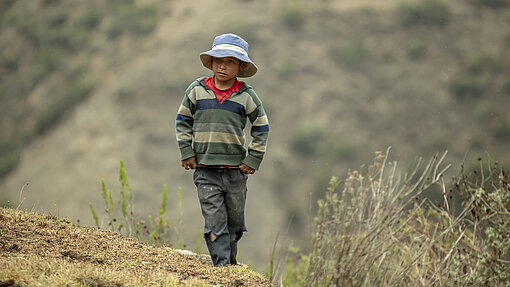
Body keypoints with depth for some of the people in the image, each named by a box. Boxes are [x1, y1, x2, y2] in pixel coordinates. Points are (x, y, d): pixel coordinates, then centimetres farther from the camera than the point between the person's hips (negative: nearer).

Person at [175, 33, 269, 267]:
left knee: (235, 221, 10)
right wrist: (186, 152, 3)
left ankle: (230, 261, 29)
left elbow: (261, 128, 8)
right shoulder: (197, 90, 1)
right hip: (205, 170, -1)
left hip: (236, 170, 1)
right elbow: (183, 121, 11)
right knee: (214, 221, -9)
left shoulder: (246, 95, 0)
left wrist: (253, 160, 2)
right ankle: (221, 263, -8)